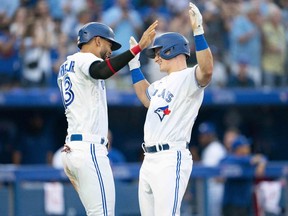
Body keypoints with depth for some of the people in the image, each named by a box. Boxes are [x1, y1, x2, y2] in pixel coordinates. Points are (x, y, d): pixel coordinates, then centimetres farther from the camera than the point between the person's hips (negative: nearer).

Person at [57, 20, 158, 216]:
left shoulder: (66, 67, 23)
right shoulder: (84, 59, -5)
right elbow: (102, 72, -28)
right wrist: (138, 47, -33)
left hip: (71, 151, 10)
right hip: (89, 150, -10)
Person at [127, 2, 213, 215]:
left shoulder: (189, 78, -7)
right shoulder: (163, 83, 23)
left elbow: (207, 70, -29)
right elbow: (146, 97, 43)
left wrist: (198, 31, -35)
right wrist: (134, 62, 41)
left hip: (171, 160, -10)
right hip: (149, 159, 10)